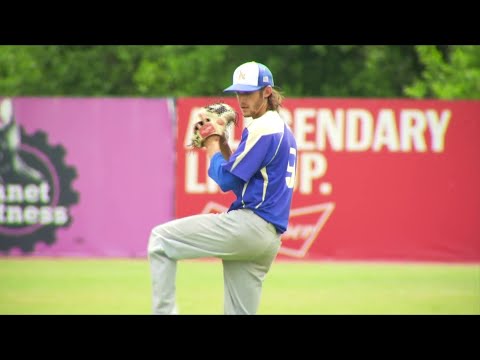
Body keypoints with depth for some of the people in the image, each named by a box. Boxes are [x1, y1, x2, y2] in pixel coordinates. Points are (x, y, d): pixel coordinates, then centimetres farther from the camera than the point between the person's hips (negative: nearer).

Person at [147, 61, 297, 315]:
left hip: (249, 224, -10)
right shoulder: (282, 129, 21)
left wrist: (212, 142, 2)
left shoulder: (262, 129, -10)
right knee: (240, 312, 12)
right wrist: (222, 144, 14)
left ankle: (164, 311, -14)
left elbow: (226, 180, -12)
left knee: (161, 238, -7)